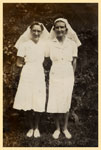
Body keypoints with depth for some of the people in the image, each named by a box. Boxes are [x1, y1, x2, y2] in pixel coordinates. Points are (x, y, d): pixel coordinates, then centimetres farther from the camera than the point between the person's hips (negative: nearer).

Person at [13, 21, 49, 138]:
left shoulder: (44, 45, 5)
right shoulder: (25, 44, -1)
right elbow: (19, 63, 3)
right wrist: (29, 63, 2)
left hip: (39, 75, 1)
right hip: (27, 75, -1)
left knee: (38, 102, 2)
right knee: (27, 102, 2)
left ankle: (37, 127, 20)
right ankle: (31, 127, 20)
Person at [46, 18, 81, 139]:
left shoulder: (72, 43, -2)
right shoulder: (50, 44, -3)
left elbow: (74, 62, 6)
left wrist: (72, 75, 9)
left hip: (68, 76, 0)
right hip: (55, 76, 0)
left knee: (66, 103, 8)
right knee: (54, 103, 2)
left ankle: (65, 128, 24)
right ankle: (57, 128, 20)